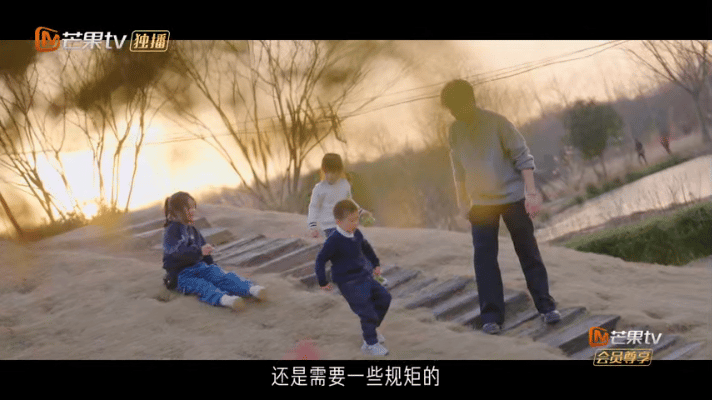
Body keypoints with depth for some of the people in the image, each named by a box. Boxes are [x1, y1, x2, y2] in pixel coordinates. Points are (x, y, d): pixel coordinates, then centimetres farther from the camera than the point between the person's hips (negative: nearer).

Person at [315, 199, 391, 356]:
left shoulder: (356, 234, 2)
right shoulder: (334, 241, -20)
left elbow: (366, 247, 24)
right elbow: (321, 259, -15)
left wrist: (376, 264, 29)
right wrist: (323, 282, -12)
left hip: (364, 276, 8)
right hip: (348, 283, -8)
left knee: (384, 297, 8)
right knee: (367, 310, -10)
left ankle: (371, 329, 26)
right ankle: (370, 344, 3)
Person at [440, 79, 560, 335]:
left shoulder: (496, 122, -12)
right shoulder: (455, 131, 2)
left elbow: (522, 157, -11)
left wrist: (531, 192, -18)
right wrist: (462, 202, 13)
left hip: (512, 197, -4)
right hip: (481, 202, 4)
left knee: (528, 253, 2)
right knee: (484, 258, -2)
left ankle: (546, 306, 12)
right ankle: (491, 316, 2)